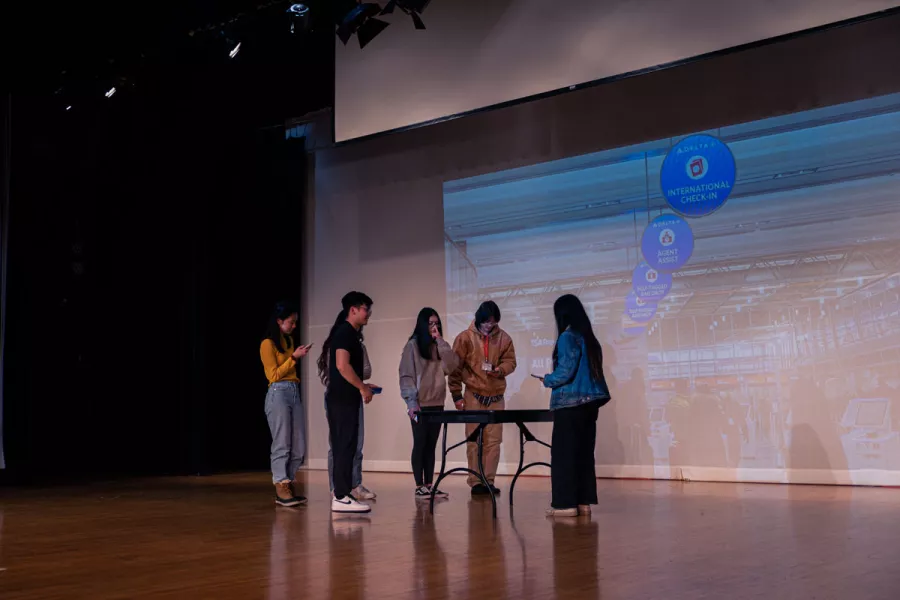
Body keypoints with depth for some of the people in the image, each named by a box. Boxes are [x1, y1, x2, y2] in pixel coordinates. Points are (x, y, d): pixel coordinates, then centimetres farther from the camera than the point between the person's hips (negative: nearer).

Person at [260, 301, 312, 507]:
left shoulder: (289, 340, 17)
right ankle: (281, 490, 1)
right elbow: (274, 375, -9)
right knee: (282, 444, -5)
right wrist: (294, 357, -10)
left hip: (294, 393, 8)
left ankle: (287, 486, 16)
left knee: (299, 447, 6)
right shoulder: (268, 344, -6)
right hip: (278, 394, -8)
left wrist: (299, 356, 12)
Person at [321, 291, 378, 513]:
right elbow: (342, 365, -22)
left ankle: (341, 494, 15)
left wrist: (362, 386, 17)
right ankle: (342, 497, -9)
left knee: (342, 447, 11)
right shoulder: (345, 332, -12)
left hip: (342, 398, 10)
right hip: (343, 398, -10)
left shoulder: (349, 334, 18)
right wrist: (362, 387, -14)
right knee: (345, 447, -9)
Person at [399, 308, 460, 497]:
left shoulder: (440, 346, 13)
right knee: (420, 444, -1)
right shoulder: (413, 345, -4)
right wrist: (411, 401, -17)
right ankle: (419, 486, 3)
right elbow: (406, 375, -9)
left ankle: (429, 485, 11)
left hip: (437, 403, 5)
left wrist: (440, 341, -7)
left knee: (431, 445, 8)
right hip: (419, 404, -5)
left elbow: (452, 365, -3)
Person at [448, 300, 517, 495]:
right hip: (474, 396, -2)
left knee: (493, 440, 3)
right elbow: (455, 368, -3)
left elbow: (510, 361, 6)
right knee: (474, 441, 0)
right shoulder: (465, 338, -5)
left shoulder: (504, 338, 1)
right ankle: (475, 482, 4)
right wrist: (456, 394, -6)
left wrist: (500, 370, -17)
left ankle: (489, 481, 9)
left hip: (496, 396, 2)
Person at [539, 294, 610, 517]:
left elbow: (566, 372, -18)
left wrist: (547, 380, 0)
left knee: (564, 453, -2)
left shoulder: (567, 337, -13)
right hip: (589, 402, 8)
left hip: (570, 403, -8)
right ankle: (584, 501, 13)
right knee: (584, 453, 11)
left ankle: (566, 503, -2)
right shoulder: (589, 338, 11)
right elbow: (590, 371, 13)